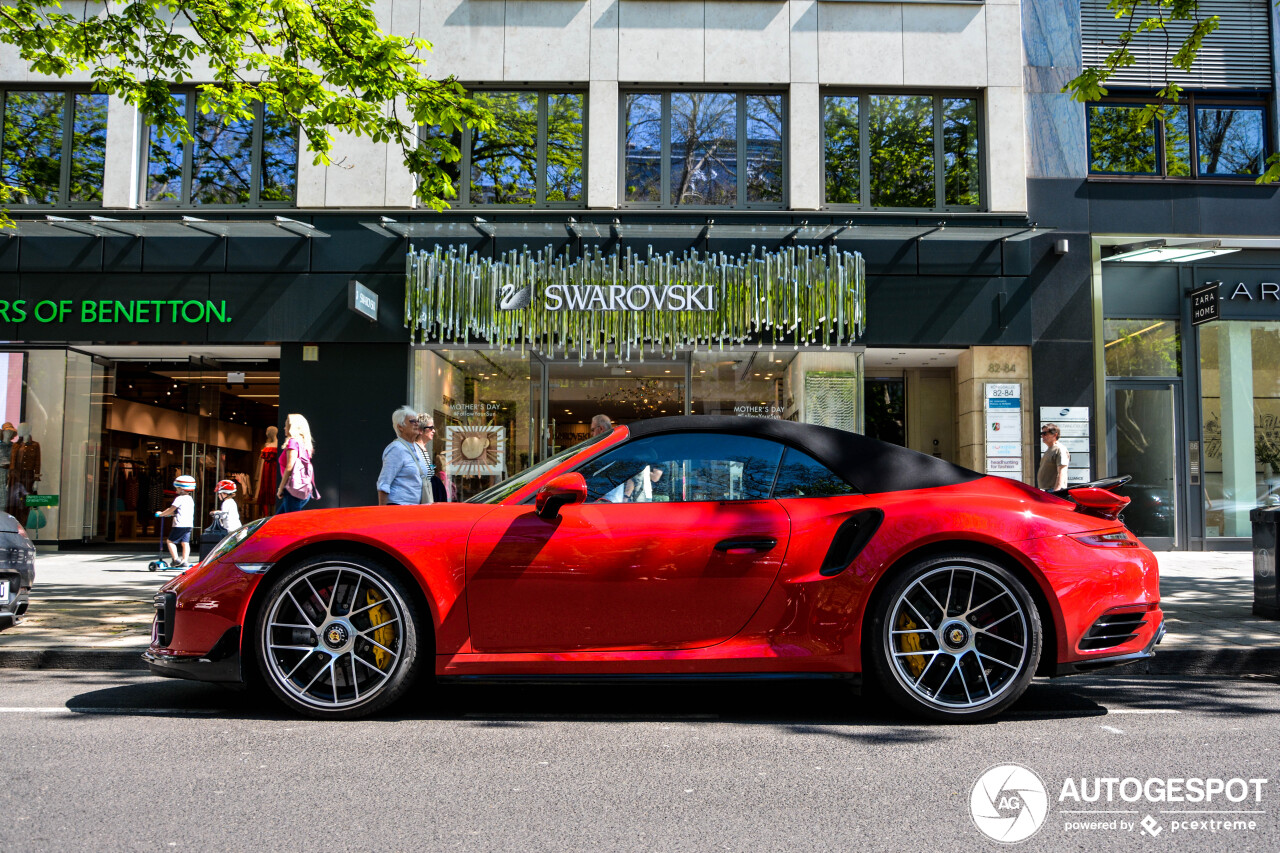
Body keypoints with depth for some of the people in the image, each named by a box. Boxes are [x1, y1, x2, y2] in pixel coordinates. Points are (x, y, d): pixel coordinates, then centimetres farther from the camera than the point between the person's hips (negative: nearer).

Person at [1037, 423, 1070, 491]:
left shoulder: (1060, 449, -8)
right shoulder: (1048, 451, 23)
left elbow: (1061, 474, -18)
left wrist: (1055, 491, -26)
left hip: (1053, 491, -10)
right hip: (1045, 491, 10)